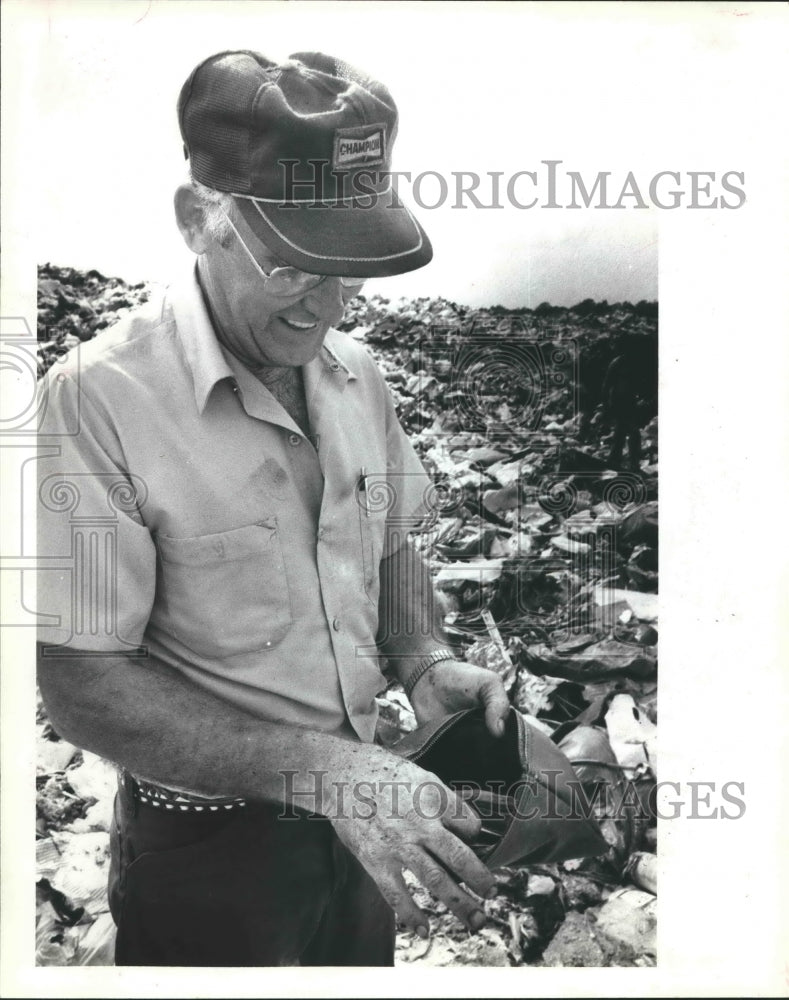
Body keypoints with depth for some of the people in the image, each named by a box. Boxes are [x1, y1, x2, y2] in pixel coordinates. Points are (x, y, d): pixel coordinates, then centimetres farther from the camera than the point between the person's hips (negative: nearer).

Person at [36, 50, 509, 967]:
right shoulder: (96, 401, -23)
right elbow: (81, 686, -21)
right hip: (206, 853, -5)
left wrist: (424, 662, -10)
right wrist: (322, 765, -27)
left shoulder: (355, 373, -3)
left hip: (352, 820, 6)